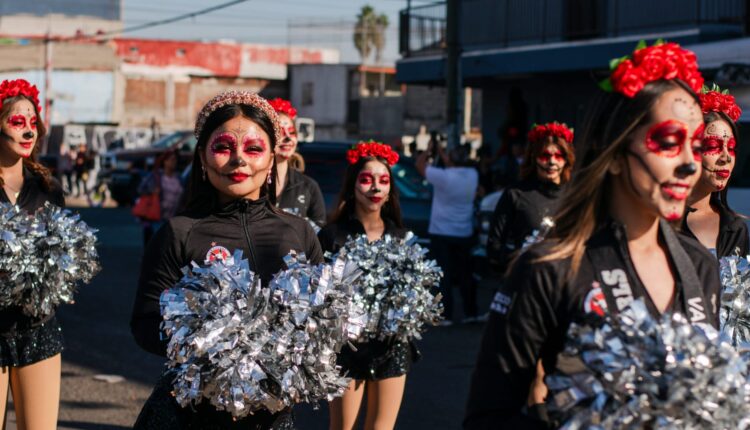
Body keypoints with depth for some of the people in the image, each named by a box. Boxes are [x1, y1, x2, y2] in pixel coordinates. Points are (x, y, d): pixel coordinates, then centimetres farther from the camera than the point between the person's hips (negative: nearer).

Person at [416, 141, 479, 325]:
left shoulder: (443, 177, -19)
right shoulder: (473, 175, -4)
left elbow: (419, 164, -6)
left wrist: (429, 149, 9)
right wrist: (440, 151, 20)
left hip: (441, 234, -4)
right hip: (464, 234, 4)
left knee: (444, 275, 1)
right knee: (465, 275, 13)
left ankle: (446, 315, 0)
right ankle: (470, 313, 18)